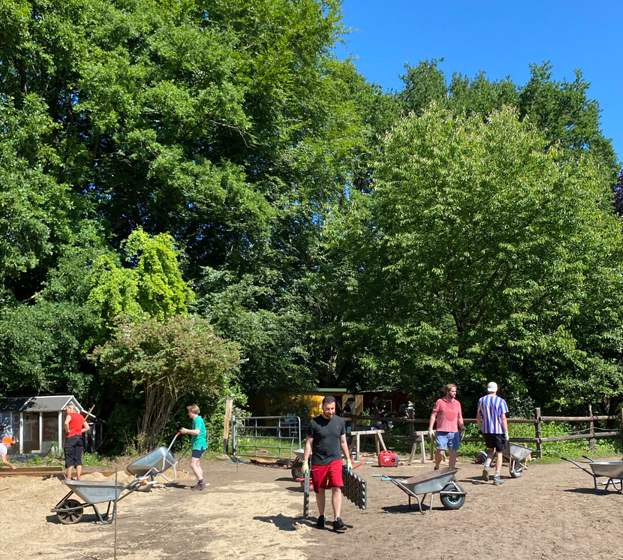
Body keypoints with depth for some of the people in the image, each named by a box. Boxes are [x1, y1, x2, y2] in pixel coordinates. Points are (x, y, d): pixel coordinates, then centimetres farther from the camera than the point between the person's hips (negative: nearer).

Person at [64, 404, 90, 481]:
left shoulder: (70, 415, -3)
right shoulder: (81, 416, 17)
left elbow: (66, 423, -25)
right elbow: (87, 428, 16)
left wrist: (67, 431, -10)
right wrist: (79, 431, 11)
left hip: (71, 437, -6)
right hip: (80, 437, 6)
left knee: (69, 458, 0)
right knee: (78, 459, 7)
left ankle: (68, 478, 2)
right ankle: (79, 478, 5)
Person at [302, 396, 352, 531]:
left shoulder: (339, 421, 5)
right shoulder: (314, 423, -5)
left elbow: (343, 442, 13)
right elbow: (308, 443, -1)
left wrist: (348, 460, 11)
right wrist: (305, 462, -6)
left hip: (335, 460, 1)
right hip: (318, 462, -1)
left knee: (337, 488, -11)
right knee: (320, 490, 10)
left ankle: (337, 520, -8)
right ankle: (321, 517, 27)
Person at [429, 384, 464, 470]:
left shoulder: (457, 403, 13)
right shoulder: (440, 402, 1)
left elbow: (460, 418, 19)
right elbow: (433, 415, 1)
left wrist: (462, 428, 6)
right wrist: (430, 429, -5)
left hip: (454, 432, 4)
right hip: (442, 432, -4)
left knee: (453, 453, 3)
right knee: (440, 452, -8)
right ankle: (436, 467, 17)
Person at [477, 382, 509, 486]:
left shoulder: (481, 400, 4)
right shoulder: (500, 401, -6)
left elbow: (478, 417, 8)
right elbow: (503, 418, -9)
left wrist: (480, 427, 23)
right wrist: (506, 432, -4)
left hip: (486, 430, 3)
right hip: (498, 430, -3)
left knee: (491, 449, 22)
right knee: (499, 453, 6)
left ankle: (486, 466, -3)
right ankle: (496, 478, 3)